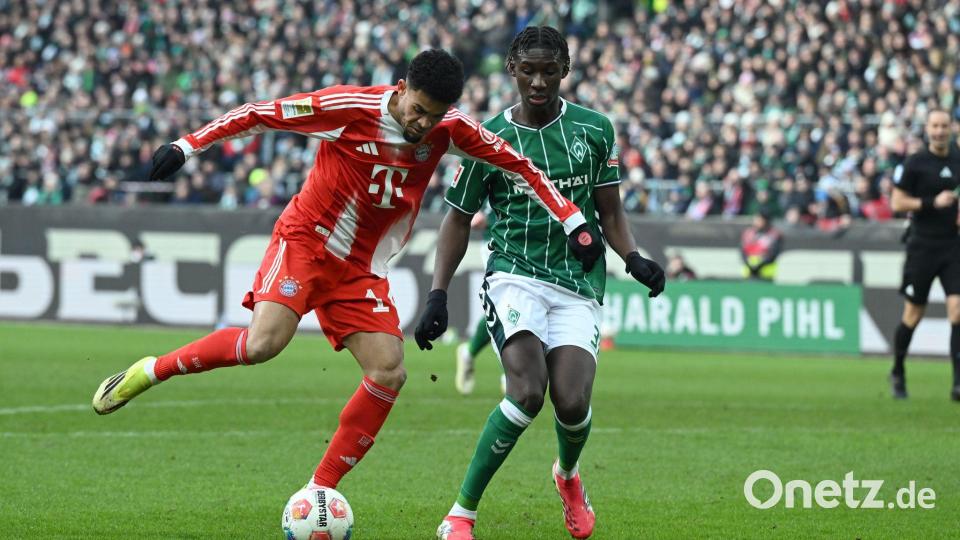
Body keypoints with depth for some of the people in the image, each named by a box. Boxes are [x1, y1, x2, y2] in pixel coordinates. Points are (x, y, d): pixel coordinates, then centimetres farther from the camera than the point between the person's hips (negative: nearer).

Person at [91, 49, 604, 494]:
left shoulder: (450, 130, -6)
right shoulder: (350, 108, -18)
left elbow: (517, 164, 2)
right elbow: (261, 114, -12)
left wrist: (572, 220, -3)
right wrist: (187, 146, -16)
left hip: (361, 269, 5)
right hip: (305, 240, -5)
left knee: (389, 371, -10)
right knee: (264, 341, -27)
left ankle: (320, 490, 0)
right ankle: (149, 371, -8)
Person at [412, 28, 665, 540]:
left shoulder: (594, 129, 6)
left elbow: (609, 213, 13)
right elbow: (459, 219, 10)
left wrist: (634, 259, -6)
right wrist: (438, 294, 1)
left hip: (579, 286, 2)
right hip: (514, 278, -2)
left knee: (572, 402, -16)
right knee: (528, 390, -26)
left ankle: (568, 475, 24)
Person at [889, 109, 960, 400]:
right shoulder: (915, 163, -5)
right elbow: (897, 202, -6)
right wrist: (933, 202, -16)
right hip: (923, 245, -3)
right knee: (913, 314, 5)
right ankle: (898, 373, 27)